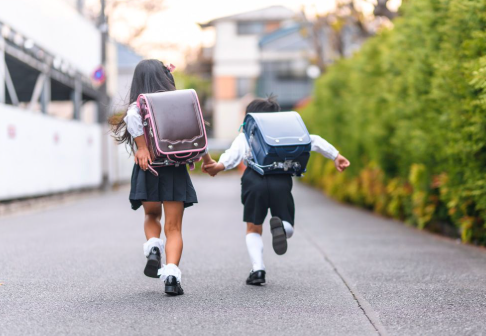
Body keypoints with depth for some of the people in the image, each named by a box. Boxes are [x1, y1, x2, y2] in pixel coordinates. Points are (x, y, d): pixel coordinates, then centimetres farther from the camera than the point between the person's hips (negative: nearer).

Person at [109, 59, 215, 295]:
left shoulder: (138, 105, -1)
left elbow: (132, 117, -24)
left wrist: (142, 148, -21)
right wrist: (207, 160, 20)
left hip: (148, 170, 0)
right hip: (175, 171, 0)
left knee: (152, 216, 25)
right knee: (173, 227, 3)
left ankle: (153, 250, -1)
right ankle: (171, 275, -14)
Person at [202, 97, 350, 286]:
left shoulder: (245, 135, 27)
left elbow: (235, 153, 5)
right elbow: (313, 141, 19)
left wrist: (219, 166, -11)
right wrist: (335, 156, 14)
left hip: (254, 179, 0)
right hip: (281, 179, 0)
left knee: (253, 229, 18)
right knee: (288, 229, 14)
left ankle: (257, 269, -2)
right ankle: (280, 226, -23)